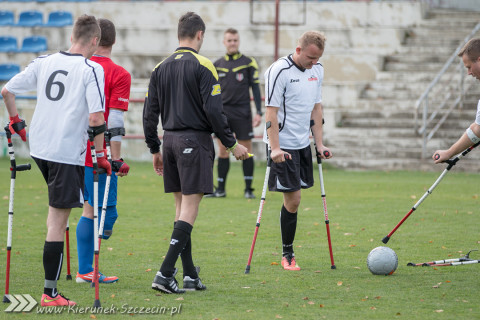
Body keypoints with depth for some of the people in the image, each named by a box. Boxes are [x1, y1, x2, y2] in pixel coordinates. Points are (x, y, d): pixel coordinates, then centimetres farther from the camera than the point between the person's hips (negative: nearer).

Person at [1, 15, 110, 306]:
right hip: (68, 152, -6)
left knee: (57, 212, 28)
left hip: (39, 147, 6)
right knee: (58, 220, -3)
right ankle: (50, 293, -1)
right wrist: (101, 155, -7)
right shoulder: (92, 69, -10)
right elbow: (96, 118, -17)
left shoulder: (44, 62, 7)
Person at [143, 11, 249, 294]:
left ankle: (190, 274, 13)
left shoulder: (161, 68, 9)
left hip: (170, 141, 6)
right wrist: (232, 144, -5)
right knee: (189, 209, -7)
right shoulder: (203, 66, -9)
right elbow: (213, 110, -14)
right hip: (195, 141, -6)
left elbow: (150, 113, 10)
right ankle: (166, 272, -17)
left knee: (182, 206, 12)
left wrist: (155, 149, 18)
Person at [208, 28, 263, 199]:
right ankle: (220, 189, 7)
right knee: (223, 150, 2)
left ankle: (248, 189, 4)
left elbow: (255, 88, 1)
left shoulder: (249, 63, 2)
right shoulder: (217, 65, 10)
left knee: (246, 149, -1)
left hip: (242, 112, -2)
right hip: (223, 111, 2)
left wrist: (259, 112, -6)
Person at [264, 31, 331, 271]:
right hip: (283, 145, -7)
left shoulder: (316, 70, 8)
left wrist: (319, 143, 10)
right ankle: (287, 255, 2)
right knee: (292, 199, -8)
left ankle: (288, 252, 16)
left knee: (294, 199, 8)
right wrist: (275, 148, -21)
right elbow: (271, 112, -16)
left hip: (303, 143, 7)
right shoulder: (279, 71, -15)